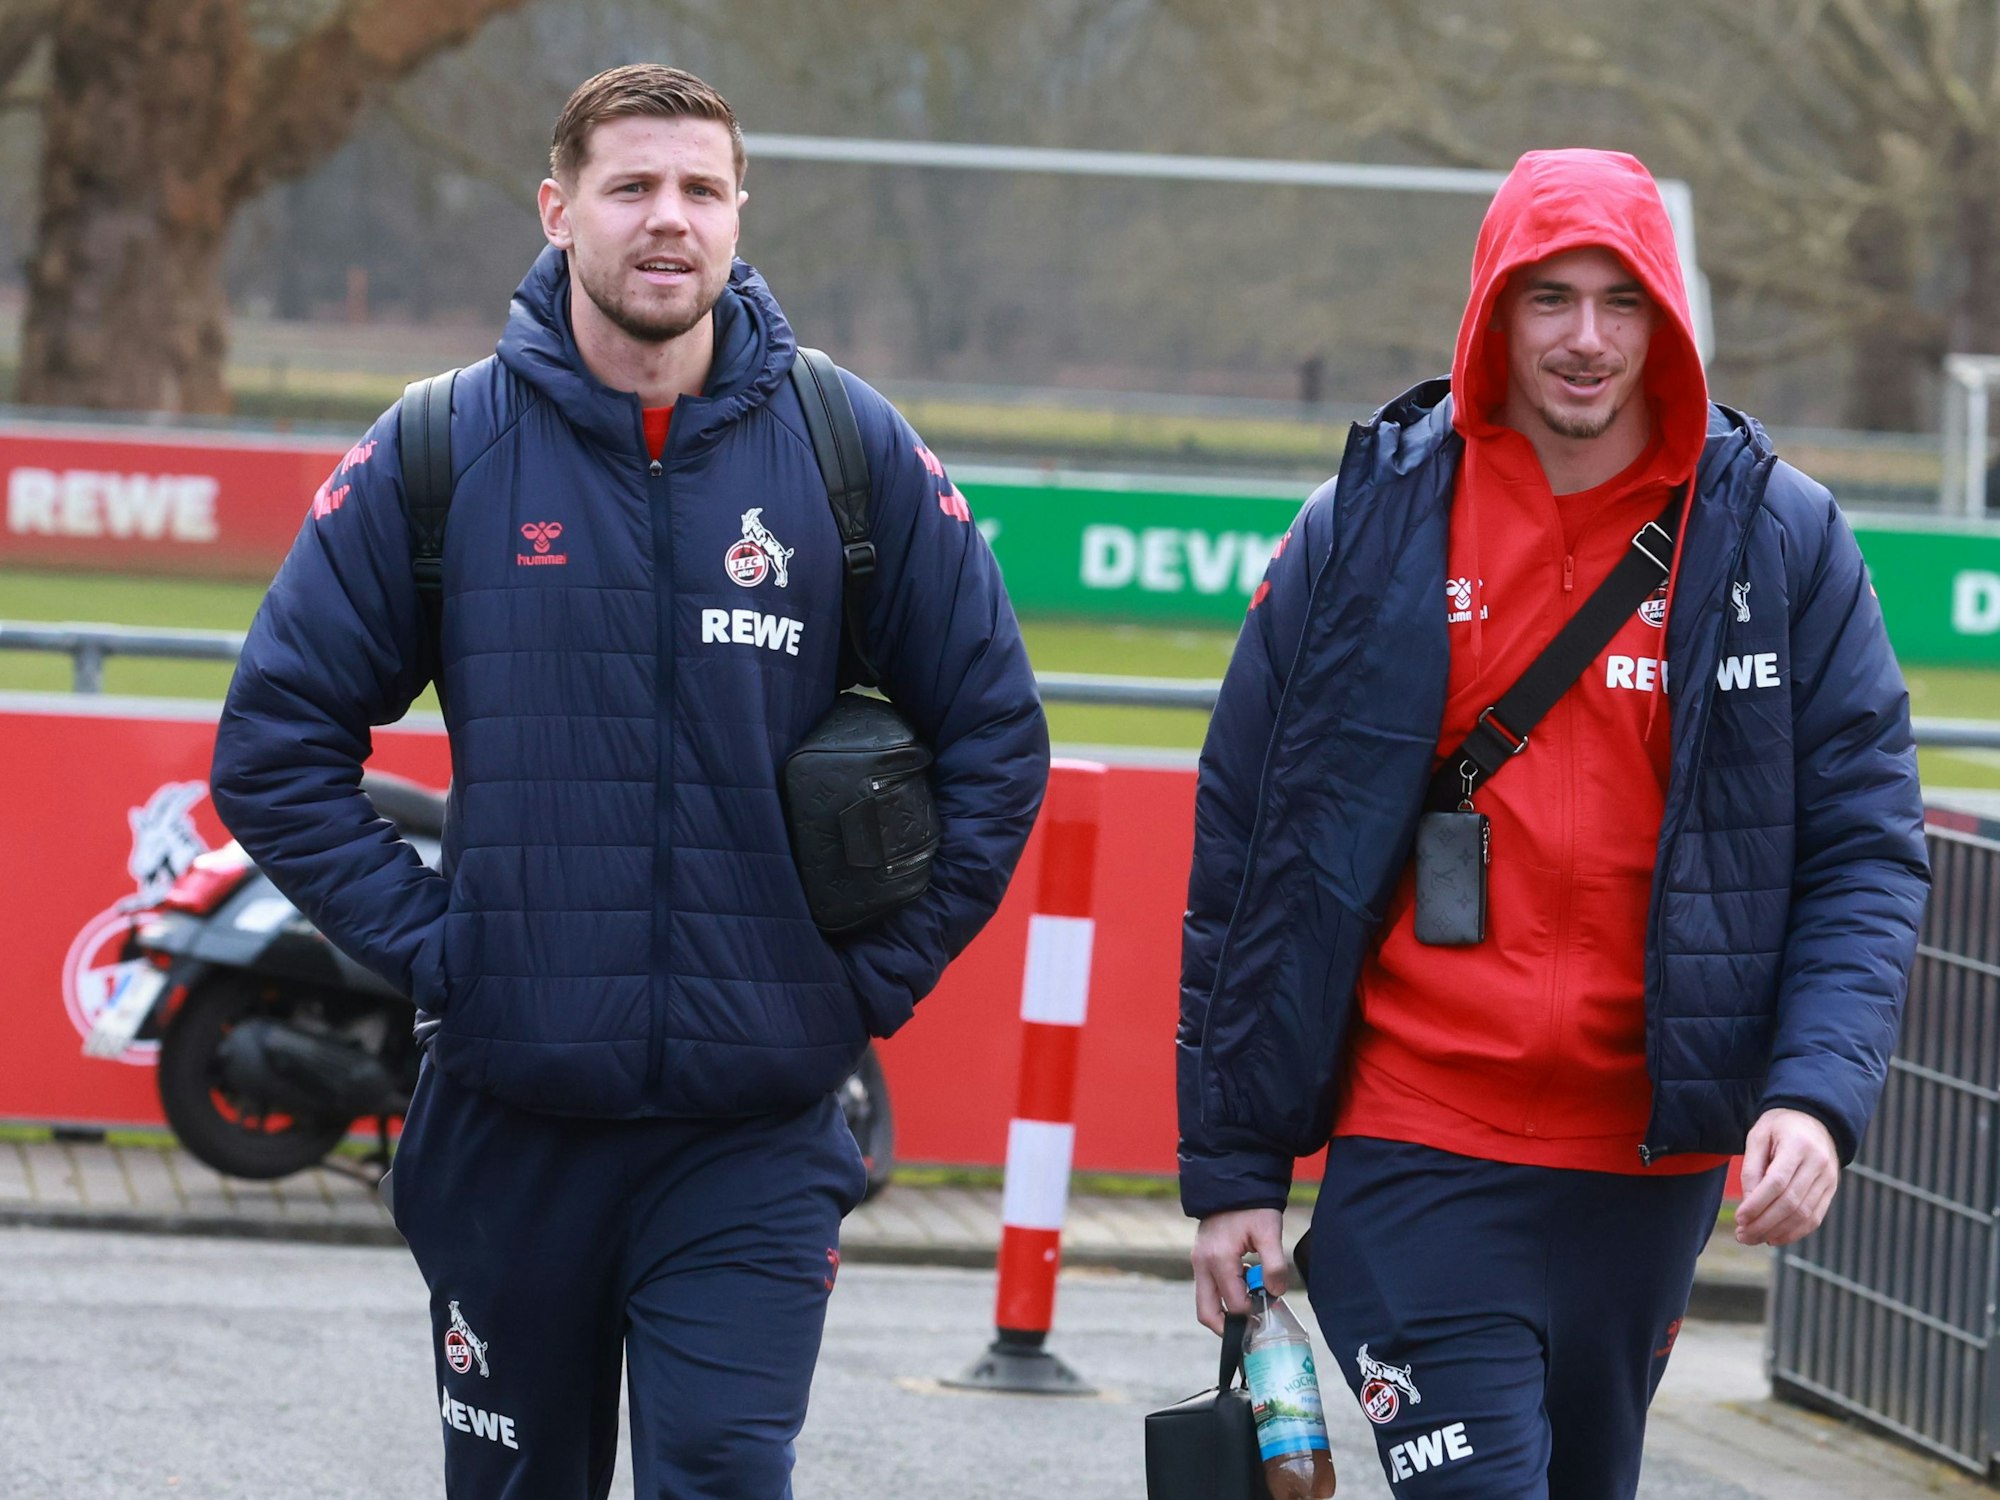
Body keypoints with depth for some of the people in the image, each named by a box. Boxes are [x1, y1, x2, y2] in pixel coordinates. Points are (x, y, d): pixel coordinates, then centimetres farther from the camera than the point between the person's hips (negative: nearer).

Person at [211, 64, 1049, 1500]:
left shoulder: (852, 449, 1)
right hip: (512, 1112, 1)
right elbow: (278, 741, 4)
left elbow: (997, 738, 8)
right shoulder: (441, 452, 0)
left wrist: (879, 975, 1)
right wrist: (424, 942, -4)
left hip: (757, 1127, -1)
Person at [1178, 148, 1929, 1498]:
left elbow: (1867, 854, 1)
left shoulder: (1783, 541, 2)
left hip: (1651, 1164, 2)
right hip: (1420, 1153, -2)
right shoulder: (1365, 532, 1)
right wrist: (1231, 1170, 2)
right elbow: (1240, 863, 5)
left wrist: (1819, 1096, -15)